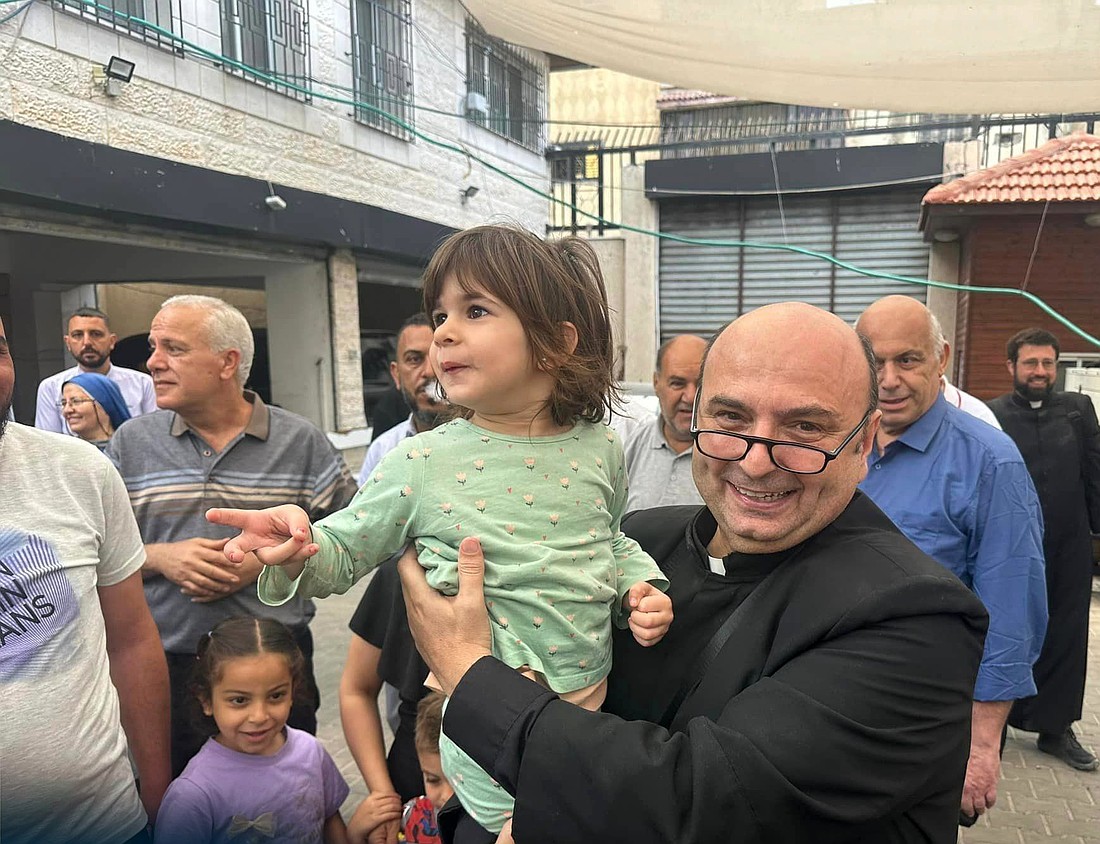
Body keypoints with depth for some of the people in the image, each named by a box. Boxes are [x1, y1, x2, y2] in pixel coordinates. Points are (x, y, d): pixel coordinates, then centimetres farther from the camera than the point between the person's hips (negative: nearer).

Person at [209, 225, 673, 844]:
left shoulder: (601, 449, -4)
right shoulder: (423, 464, -11)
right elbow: (342, 551, -3)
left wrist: (640, 583, -3)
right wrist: (296, 551, -24)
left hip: (595, 702, 4)